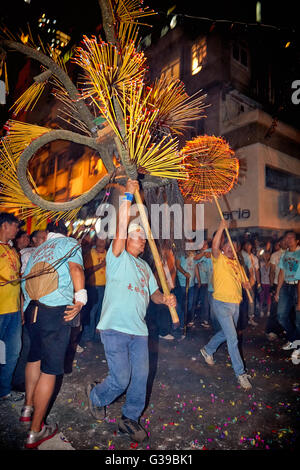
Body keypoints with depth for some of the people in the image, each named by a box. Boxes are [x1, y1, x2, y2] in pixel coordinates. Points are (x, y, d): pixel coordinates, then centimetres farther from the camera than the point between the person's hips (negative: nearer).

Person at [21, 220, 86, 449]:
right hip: (56, 311, -7)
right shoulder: (70, 243, 4)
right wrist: (80, 298, -19)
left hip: (32, 310, 7)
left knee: (35, 357, 28)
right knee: (50, 370, 3)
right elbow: (76, 268, -14)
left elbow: (25, 280, 21)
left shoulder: (37, 250, 21)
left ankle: (28, 407, 42)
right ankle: (35, 432, 13)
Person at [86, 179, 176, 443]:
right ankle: (96, 396, 29)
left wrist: (165, 299, -5)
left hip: (139, 330, 7)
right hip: (115, 329, -7)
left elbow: (153, 292, 18)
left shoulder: (145, 266, 19)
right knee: (121, 379, -4)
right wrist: (128, 197, -20)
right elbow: (121, 229, -18)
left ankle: (130, 419, 33)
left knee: (140, 377, 10)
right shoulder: (117, 258, -3)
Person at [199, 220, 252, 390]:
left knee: (226, 333, 22)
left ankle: (208, 350, 45)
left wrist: (245, 284, -2)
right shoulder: (219, 259, -6)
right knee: (233, 338, -8)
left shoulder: (236, 262, 14)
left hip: (235, 304, 8)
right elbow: (214, 247, -26)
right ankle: (241, 373, 2)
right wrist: (221, 227, -29)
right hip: (222, 303, -7)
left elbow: (239, 279, 21)